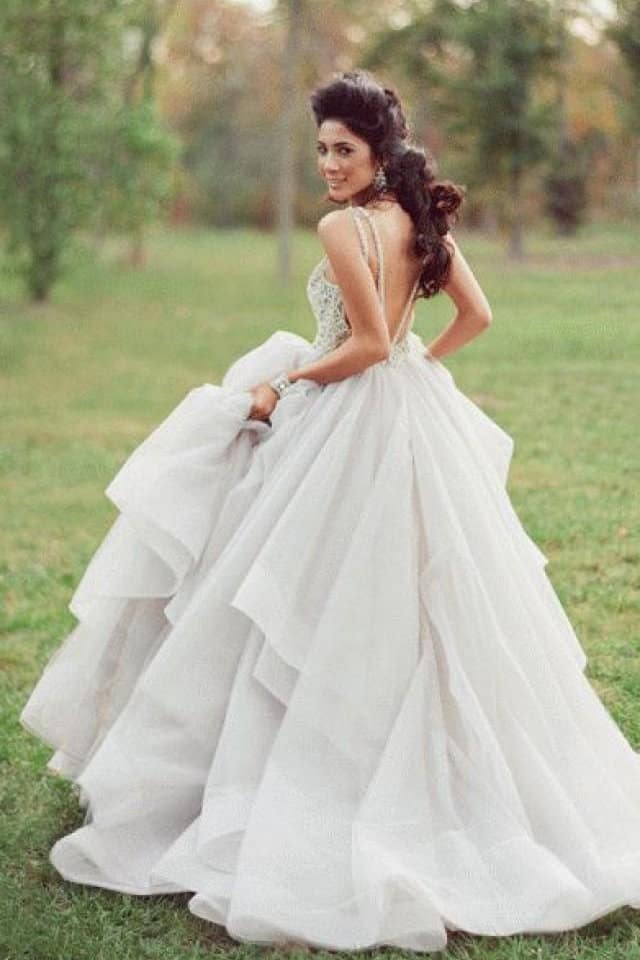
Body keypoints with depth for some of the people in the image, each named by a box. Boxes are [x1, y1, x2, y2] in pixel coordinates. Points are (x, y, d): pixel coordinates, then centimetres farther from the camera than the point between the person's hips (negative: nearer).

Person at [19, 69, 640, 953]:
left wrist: (284, 383, -8)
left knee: (325, 615, 1)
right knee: (423, 608, 16)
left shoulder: (345, 227, -17)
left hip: (351, 424, -8)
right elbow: (477, 315, 10)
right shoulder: (425, 219, 6)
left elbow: (369, 343, -20)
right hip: (417, 419, 8)